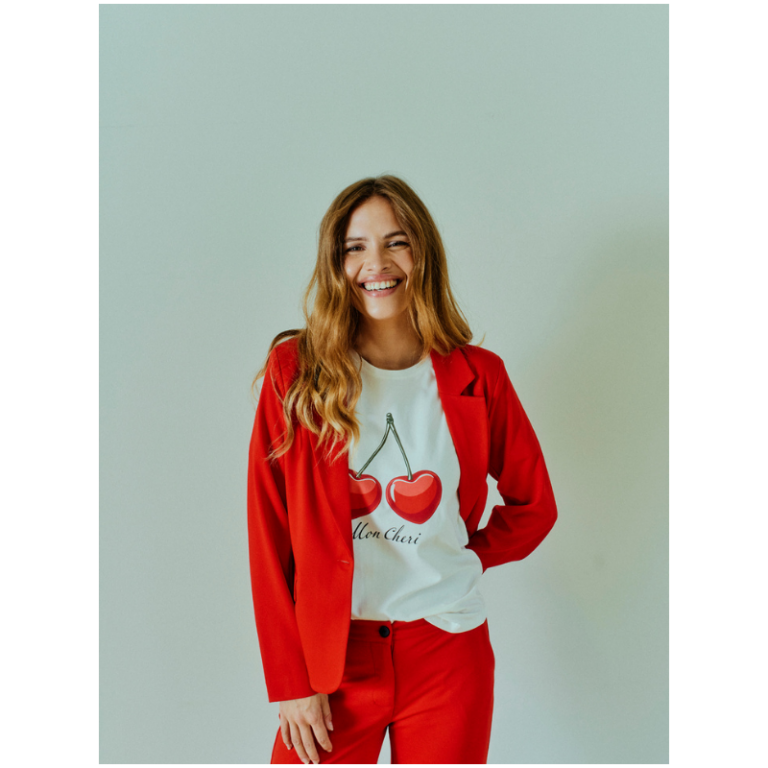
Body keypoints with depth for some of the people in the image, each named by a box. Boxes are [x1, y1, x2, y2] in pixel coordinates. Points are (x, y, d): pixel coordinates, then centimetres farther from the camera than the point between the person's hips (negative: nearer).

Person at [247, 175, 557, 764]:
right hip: (331, 656, -1)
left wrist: (467, 559, 3)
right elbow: (269, 538, -4)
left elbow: (535, 505, 13)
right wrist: (289, 683, -6)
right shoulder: (296, 372, -3)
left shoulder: (477, 378, 1)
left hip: (448, 654, 1)